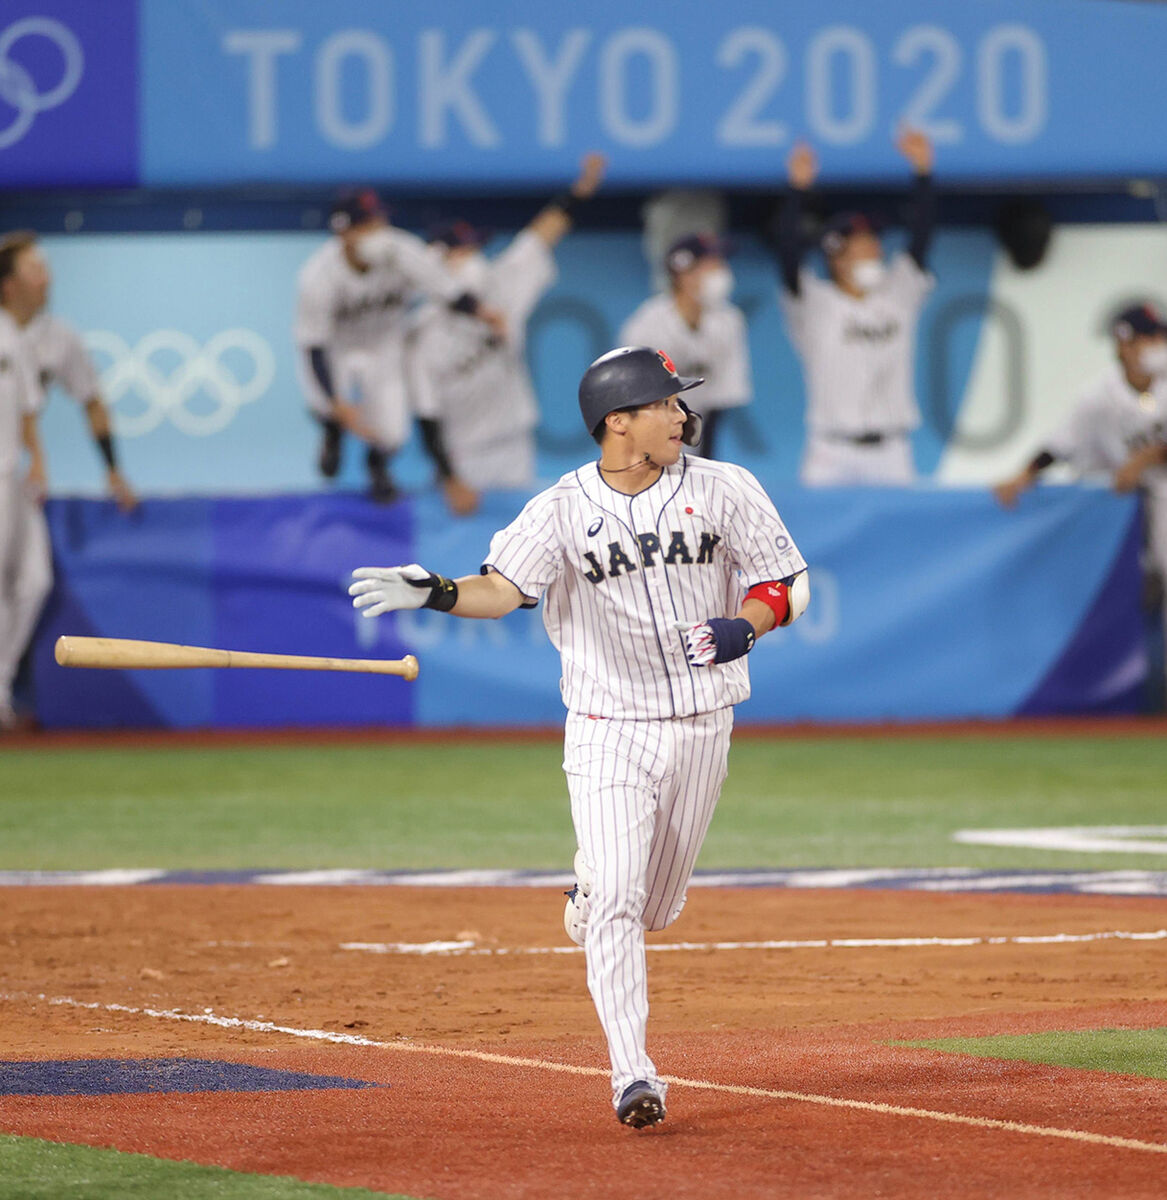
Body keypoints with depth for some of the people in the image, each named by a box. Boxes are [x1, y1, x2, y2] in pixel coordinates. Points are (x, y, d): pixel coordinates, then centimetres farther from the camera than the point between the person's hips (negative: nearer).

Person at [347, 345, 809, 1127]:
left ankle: (591, 905, 47)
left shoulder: (724, 490, -2)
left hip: (701, 725, 2)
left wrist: (743, 629, -19)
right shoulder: (564, 510, -8)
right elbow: (504, 587, -20)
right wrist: (436, 594, -40)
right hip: (610, 731, -2)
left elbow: (788, 585, 2)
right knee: (615, 899, -14)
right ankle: (632, 1075, -14)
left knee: (655, 907, 11)